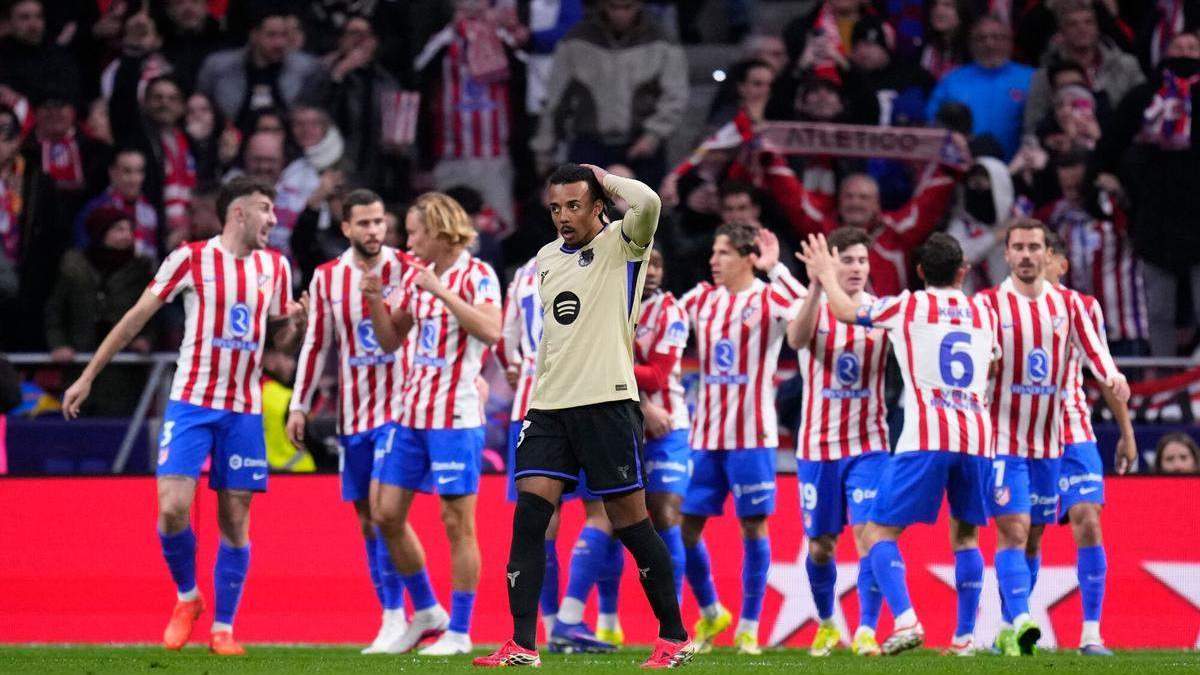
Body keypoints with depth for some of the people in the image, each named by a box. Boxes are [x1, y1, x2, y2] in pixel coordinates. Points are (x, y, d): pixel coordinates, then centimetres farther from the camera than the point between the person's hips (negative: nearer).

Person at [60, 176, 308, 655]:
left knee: (235, 521, 1)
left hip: (244, 409, 3)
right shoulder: (191, 259, -4)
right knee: (173, 509, -14)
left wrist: (295, 323, -5)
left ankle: (223, 628, 11)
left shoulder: (275, 267, 9)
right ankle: (187, 598, 12)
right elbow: (137, 317, 0)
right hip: (191, 401, -3)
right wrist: (87, 377, -1)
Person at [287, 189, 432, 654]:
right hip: (352, 414, 5)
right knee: (367, 518, 5)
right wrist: (298, 406, 9)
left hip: (398, 406, -5)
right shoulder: (327, 278, 7)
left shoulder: (406, 269, -4)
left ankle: (397, 617, -12)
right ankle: (394, 621, 12)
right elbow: (316, 344, 12)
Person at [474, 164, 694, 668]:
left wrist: (604, 179, -7)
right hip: (549, 406, 6)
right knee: (528, 516, -7)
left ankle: (675, 637, 10)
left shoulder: (620, 244, -3)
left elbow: (648, 203, -24)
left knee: (630, 521, -2)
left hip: (605, 402, -6)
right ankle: (522, 645, -7)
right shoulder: (547, 258, 17)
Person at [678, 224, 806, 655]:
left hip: (752, 434, -5)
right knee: (687, 526, 3)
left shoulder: (768, 299, -4)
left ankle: (748, 628, 7)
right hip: (705, 436, 5)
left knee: (753, 526, -2)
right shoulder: (702, 299, 11)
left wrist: (774, 267, -25)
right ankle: (710, 613, 23)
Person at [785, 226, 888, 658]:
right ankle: (826, 625, 28)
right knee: (820, 545, 7)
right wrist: (817, 286, -42)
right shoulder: (814, 308, -4)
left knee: (868, 533, -15)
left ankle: (867, 631, -13)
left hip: (867, 444, 0)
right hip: (818, 444, 0)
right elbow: (797, 339, -26)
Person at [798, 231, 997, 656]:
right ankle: (964, 636, 13)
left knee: (878, 532, 1)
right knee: (965, 535, 20)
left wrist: (826, 276, 39)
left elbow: (846, 312, 20)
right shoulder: (984, 313, 17)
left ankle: (906, 621, -19)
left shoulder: (906, 307, 5)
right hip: (977, 437, 4)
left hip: (926, 437, -4)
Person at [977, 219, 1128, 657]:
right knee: (1013, 530, -16)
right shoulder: (989, 304, -4)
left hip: (1049, 443, 4)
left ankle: (1009, 631, 17)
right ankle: (1020, 621, -26)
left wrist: (1113, 378, -21)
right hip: (1003, 440, -4)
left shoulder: (1067, 304, 7)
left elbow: (1093, 350, -1)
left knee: (1033, 538, 9)